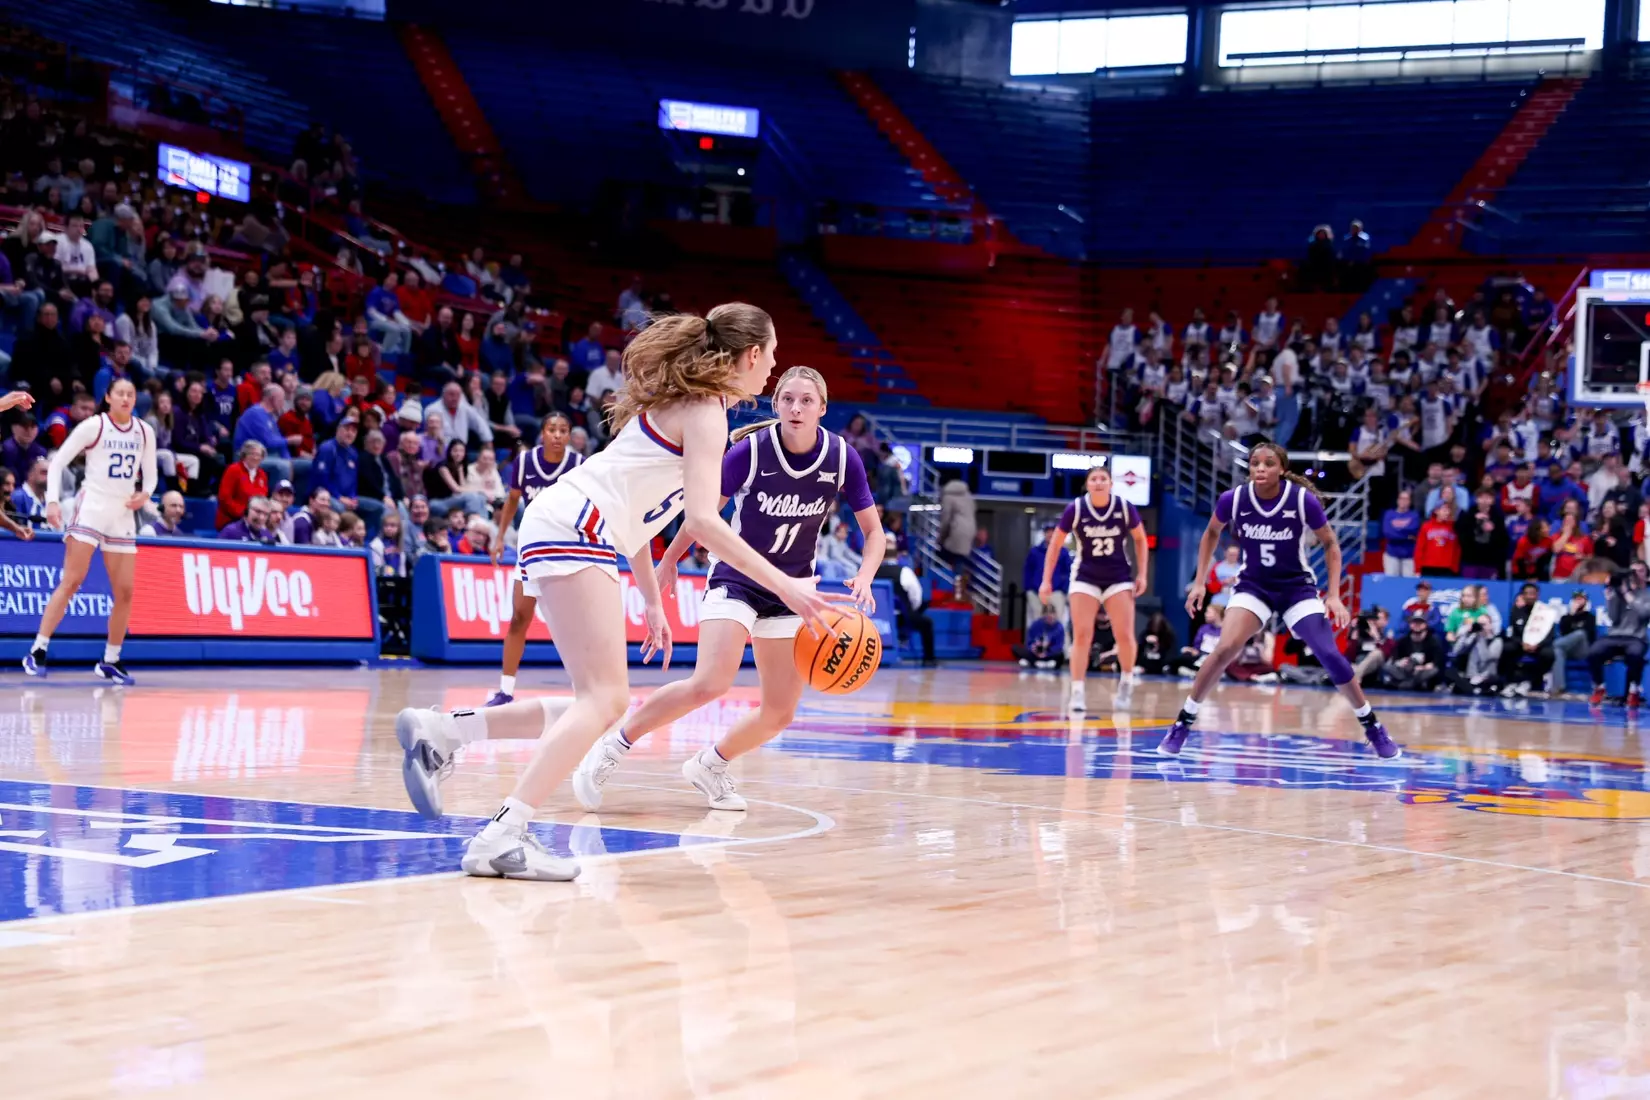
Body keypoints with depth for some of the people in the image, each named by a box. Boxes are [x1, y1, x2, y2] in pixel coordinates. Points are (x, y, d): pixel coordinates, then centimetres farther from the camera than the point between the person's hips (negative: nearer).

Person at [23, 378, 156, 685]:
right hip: (91, 509, -5)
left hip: (123, 515, 5)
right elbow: (58, 461, -5)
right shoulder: (93, 426, -6)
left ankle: (110, 661, 14)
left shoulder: (144, 432, 7)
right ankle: (37, 651, -13)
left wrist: (144, 494, -5)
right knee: (72, 581, -14)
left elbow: (151, 474, 17)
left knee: (125, 591, 2)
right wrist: (52, 500, -16)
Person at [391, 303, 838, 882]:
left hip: (569, 529, 10)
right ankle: (502, 836, -29)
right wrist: (784, 586, -20)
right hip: (574, 527, -10)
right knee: (604, 697, -18)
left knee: (603, 702, 8)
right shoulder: (706, 410, -8)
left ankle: (439, 732, 8)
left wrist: (652, 600, 25)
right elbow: (701, 520, -20)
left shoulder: (684, 401, 22)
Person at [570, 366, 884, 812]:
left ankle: (710, 765, 27)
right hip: (736, 579, -4)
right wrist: (670, 560, 8)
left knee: (779, 713, 2)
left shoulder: (842, 457, -11)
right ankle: (613, 747, -12)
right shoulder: (751, 450, -18)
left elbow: (874, 532, -2)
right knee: (710, 683, -26)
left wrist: (864, 577, -20)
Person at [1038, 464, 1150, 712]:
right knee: (1082, 635, -10)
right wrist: (1047, 580, -4)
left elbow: (1140, 539, 5)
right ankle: (1077, 693, -6)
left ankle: (1127, 680, 20)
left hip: (1118, 578, 1)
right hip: (1085, 577, -1)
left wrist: (1142, 574, 2)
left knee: (1125, 635, -7)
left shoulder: (1124, 507, -11)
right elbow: (1055, 544, -3)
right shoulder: (1075, 509, -13)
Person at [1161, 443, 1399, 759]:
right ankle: (1183, 722, -6)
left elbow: (1330, 544, -5)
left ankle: (1373, 728, 9)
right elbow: (1211, 534, 6)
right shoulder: (1233, 499, -16)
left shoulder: (1304, 500, -20)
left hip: (1297, 587, 0)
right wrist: (1199, 582, 2)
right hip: (1253, 585, 1)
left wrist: (1334, 595, -11)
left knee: (1331, 657, -10)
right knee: (1225, 650, -21)